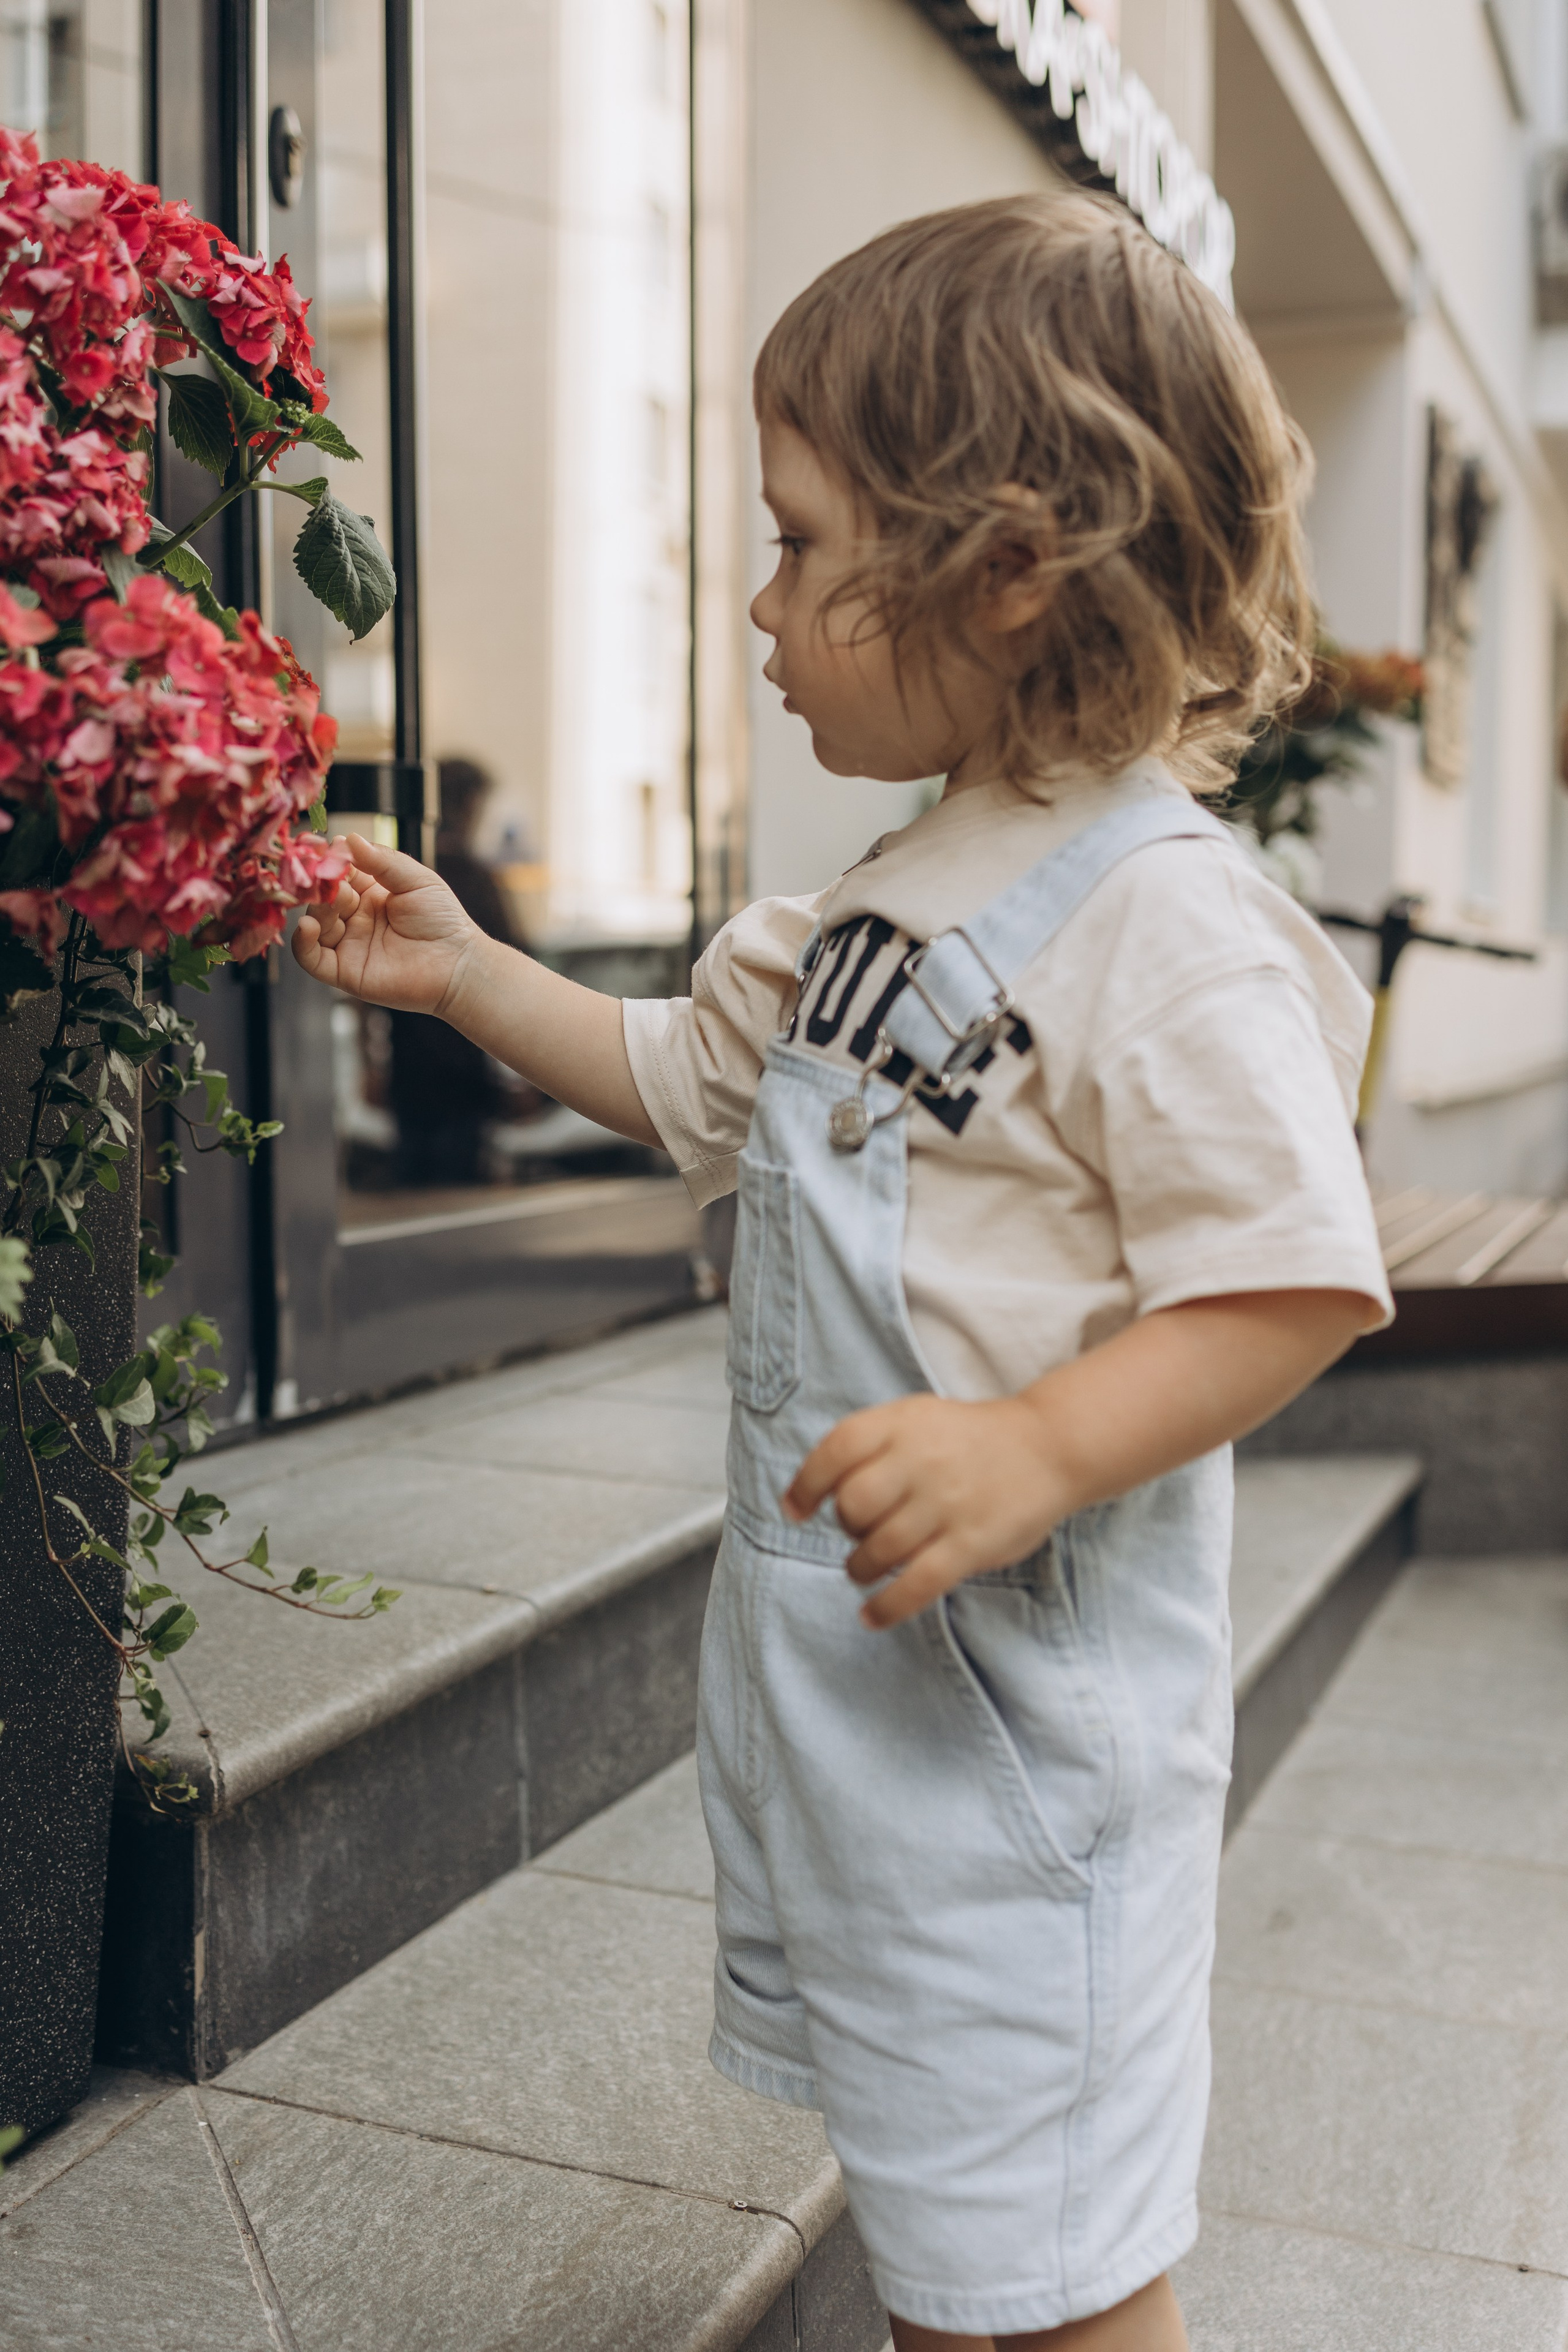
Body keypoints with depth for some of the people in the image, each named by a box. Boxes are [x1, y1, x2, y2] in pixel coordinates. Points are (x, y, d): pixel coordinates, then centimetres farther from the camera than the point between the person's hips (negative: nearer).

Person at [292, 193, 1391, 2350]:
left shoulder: (1166, 925, -20)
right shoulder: (898, 899, 9)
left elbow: (1294, 1280, -23)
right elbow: (696, 1084, 21)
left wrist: (1039, 1451, -34)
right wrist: (466, 975, 16)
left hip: (1019, 1676, -9)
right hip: (833, 1630, 9)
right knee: (925, 2175, 25)